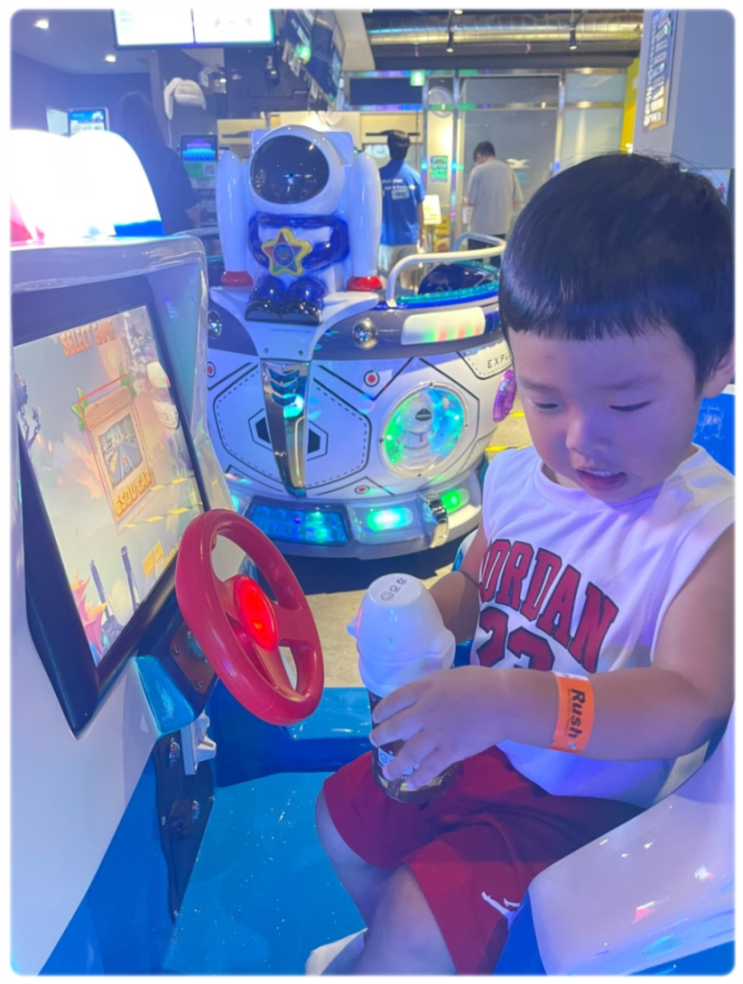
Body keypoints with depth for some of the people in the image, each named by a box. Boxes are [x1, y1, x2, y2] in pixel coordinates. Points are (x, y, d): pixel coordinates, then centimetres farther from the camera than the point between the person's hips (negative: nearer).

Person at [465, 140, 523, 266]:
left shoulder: (478, 170, -9)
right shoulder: (508, 170, 3)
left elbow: (471, 201, -9)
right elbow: (518, 199, 5)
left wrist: (465, 201, 14)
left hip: (480, 226, -4)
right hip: (501, 225, 4)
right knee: (497, 262, 11)